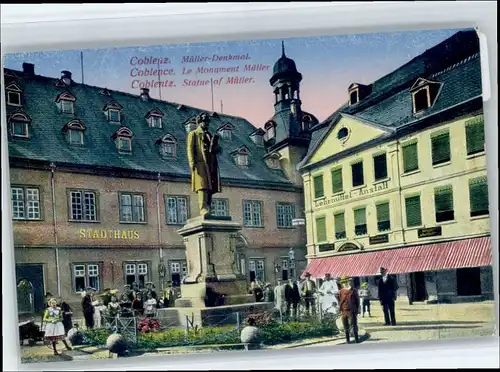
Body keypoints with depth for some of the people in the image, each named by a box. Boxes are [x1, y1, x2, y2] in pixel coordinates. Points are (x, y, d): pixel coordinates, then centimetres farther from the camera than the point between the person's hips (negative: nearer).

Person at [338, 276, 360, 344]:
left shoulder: (353, 290, -2)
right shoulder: (341, 291, 4)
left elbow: (357, 300, 3)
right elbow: (340, 301, 9)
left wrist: (357, 309, 0)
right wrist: (340, 309, 4)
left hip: (352, 311, -2)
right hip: (344, 311, 2)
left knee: (354, 325, 1)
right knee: (346, 326, 7)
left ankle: (356, 339, 10)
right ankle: (347, 340, 16)